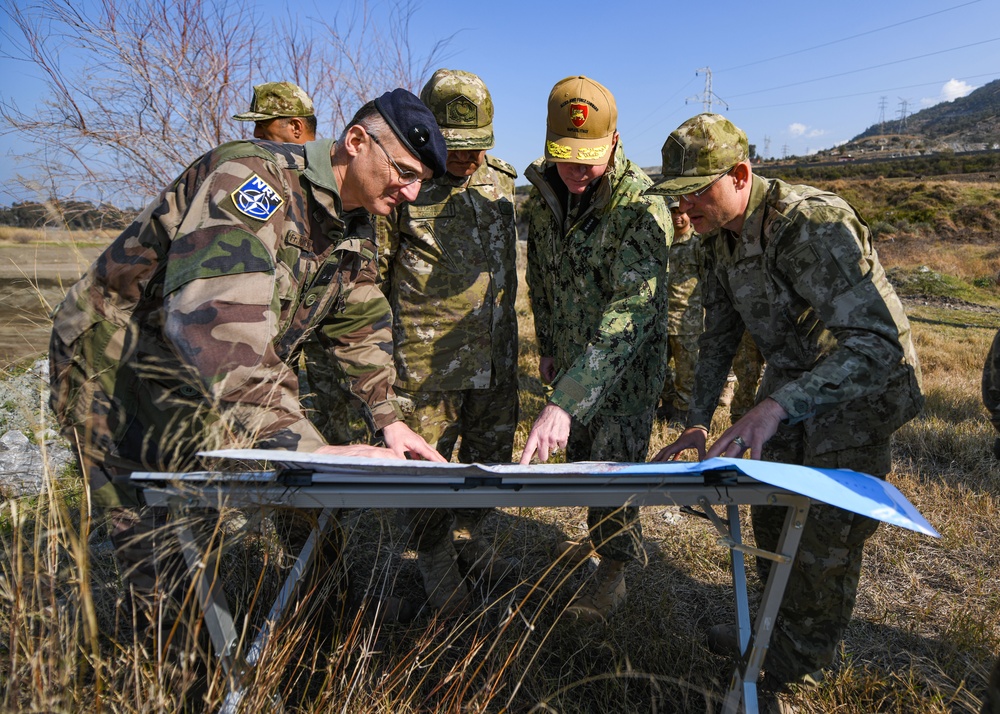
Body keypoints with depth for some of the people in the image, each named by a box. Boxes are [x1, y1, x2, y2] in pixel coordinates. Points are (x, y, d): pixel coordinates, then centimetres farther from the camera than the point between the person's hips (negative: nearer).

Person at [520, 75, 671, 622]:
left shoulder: (641, 207, -29)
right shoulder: (542, 195, -7)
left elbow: (629, 314, -37)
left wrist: (564, 401, -44)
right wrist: (546, 347, 11)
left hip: (630, 356, -6)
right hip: (571, 352, 6)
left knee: (614, 457, -2)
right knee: (579, 453, 16)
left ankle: (614, 571, 19)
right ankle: (602, 534, 41)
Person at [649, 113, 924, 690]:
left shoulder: (813, 224, -33)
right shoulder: (723, 237, -5)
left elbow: (880, 342, -41)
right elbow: (720, 335, 5)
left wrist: (777, 406, -51)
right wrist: (699, 422, -2)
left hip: (864, 384, -7)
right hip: (794, 380, 8)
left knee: (827, 530, -4)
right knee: (771, 505, 11)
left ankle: (800, 664, 19)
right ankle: (777, 623, 34)